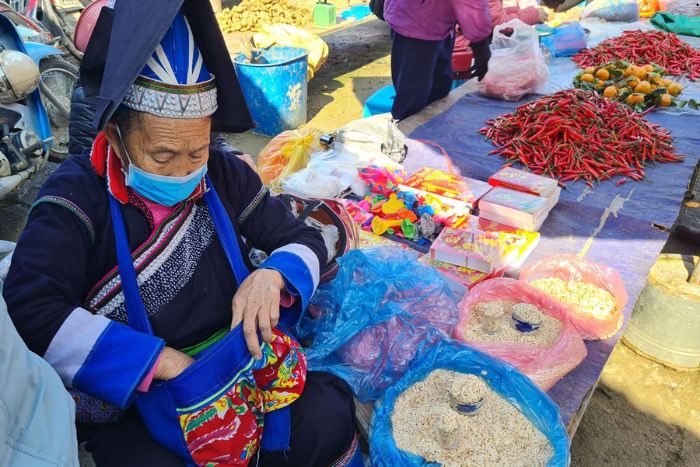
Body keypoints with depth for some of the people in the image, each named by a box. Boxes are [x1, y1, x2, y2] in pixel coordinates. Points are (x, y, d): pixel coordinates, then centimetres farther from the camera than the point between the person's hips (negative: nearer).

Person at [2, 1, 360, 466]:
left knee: (331, 419, -18)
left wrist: (272, 275, -17)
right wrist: (163, 362, -27)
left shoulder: (225, 177, -1)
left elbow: (306, 240, 6)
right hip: (127, 397, -1)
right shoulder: (77, 196, -12)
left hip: (236, 366, 2)